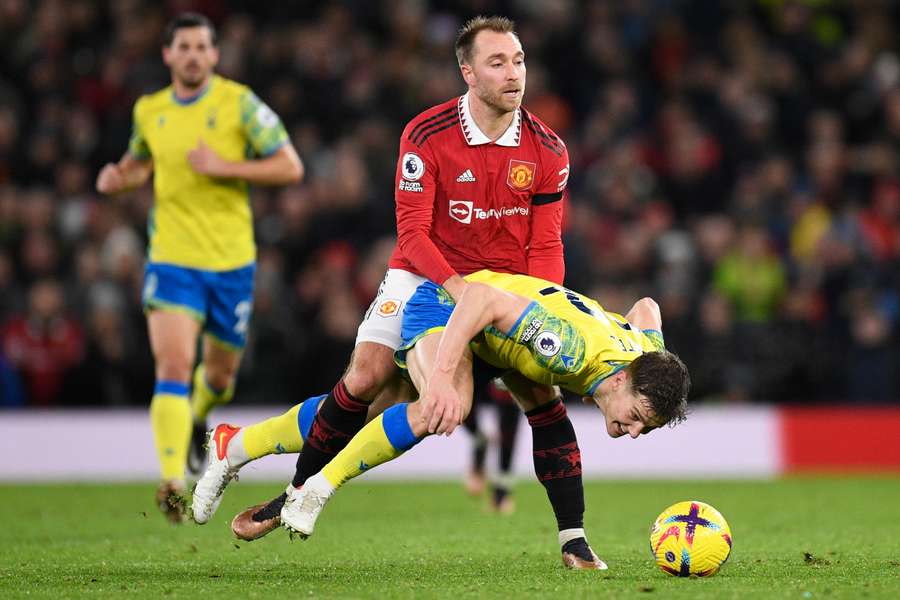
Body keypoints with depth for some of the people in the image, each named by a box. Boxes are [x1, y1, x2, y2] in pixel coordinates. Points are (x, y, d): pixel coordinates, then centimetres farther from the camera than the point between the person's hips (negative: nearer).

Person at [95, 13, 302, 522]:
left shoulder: (239, 103, -6)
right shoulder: (148, 111, 4)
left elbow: (291, 168, -8)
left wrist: (223, 167, -18)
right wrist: (119, 177, 1)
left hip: (231, 261, 0)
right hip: (172, 260, 0)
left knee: (220, 374, 15)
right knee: (173, 365, -18)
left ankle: (197, 416, 51)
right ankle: (173, 483, -23)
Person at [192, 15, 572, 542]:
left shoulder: (547, 151, -7)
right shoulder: (427, 135, -13)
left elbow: (546, 245, -3)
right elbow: (413, 231, -15)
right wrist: (456, 286, -30)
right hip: (421, 277, -1)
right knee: (366, 378, -20)